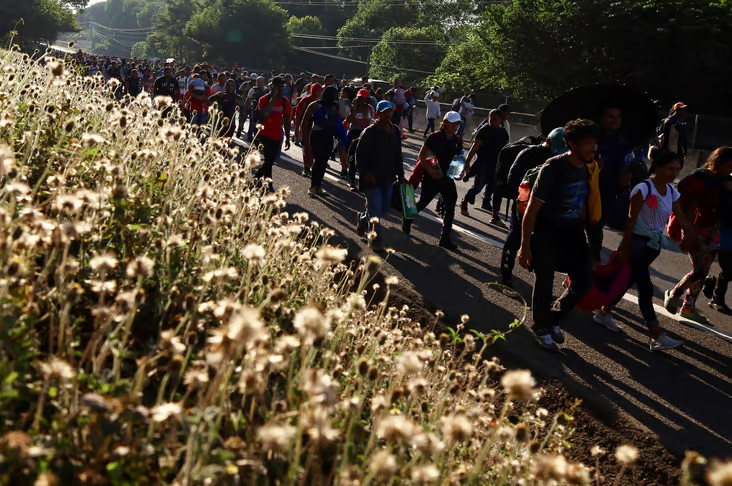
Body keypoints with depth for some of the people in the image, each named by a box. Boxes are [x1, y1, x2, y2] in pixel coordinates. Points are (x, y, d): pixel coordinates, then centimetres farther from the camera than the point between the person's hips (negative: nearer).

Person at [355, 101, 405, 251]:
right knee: (376, 210, -6)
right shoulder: (370, 132, -12)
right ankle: (375, 241, 5)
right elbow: (360, 155, -10)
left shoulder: (395, 131, 8)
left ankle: (363, 219, 41)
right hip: (371, 177, -7)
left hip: (388, 177, 7)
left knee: (385, 206, 13)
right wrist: (365, 173, -21)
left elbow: (398, 154, 17)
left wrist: (400, 174, 14)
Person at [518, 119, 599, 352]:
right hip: (546, 234, -6)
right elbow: (532, 209, -18)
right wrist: (525, 246, -19)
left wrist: (582, 235, 17)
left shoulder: (588, 169, 0)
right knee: (545, 282, 0)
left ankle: (554, 318, 27)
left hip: (572, 233, 6)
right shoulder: (553, 168, -19)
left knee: (584, 280, 3)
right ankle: (542, 330, 22)